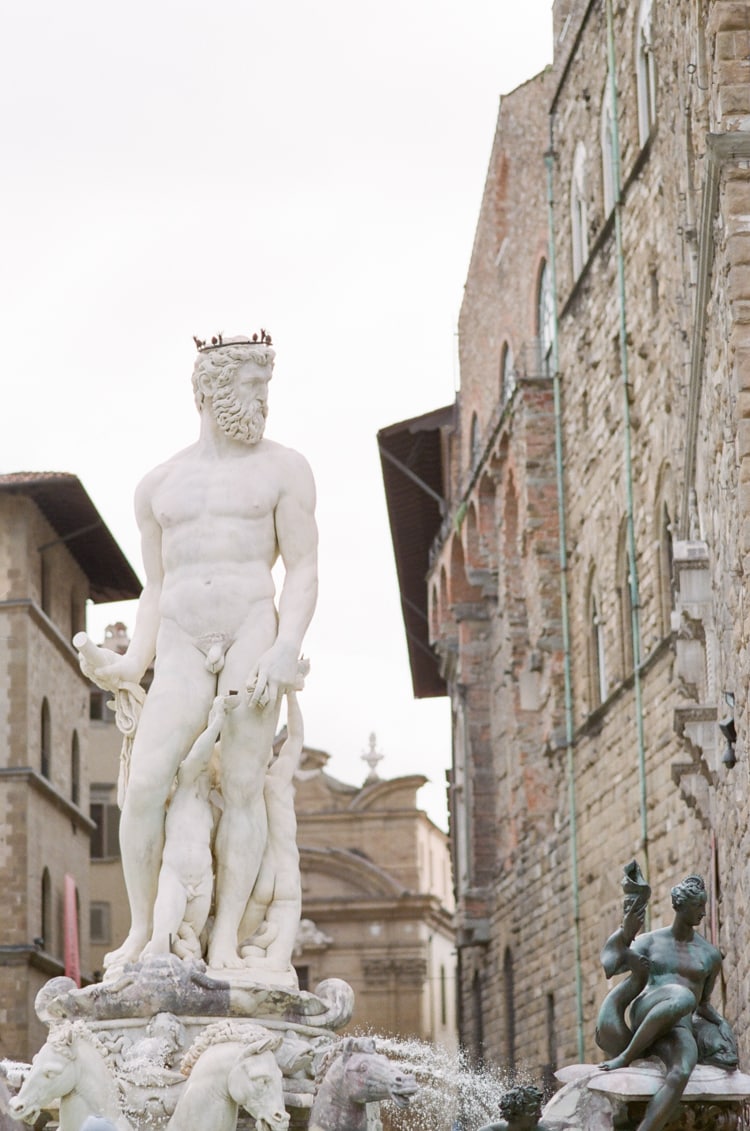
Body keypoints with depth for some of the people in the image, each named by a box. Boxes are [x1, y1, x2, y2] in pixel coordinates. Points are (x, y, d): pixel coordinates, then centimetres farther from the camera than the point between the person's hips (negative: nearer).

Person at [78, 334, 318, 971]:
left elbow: (304, 570, 1)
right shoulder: (159, 486, 17)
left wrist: (287, 648, -14)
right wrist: (134, 663, 5)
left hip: (253, 631, -2)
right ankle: (141, 931, -4)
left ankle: (225, 940, -7)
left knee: (243, 786, -9)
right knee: (145, 786, -13)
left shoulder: (283, 469, 8)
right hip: (181, 648, 2)